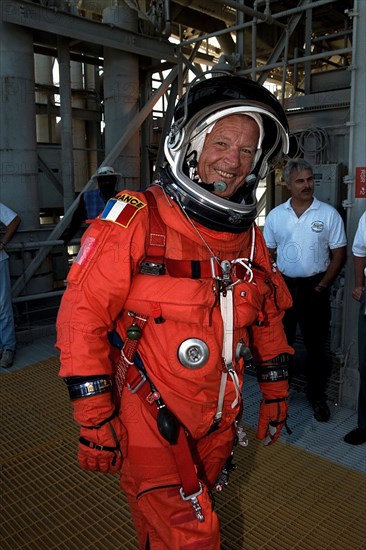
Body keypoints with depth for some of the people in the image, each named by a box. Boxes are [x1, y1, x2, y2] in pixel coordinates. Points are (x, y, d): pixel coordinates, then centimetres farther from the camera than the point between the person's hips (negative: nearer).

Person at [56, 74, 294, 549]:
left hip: (219, 420, 6)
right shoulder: (137, 219, -16)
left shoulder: (249, 235, 4)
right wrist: (94, 416, -16)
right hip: (151, 418, -5)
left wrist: (275, 389, 14)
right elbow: (83, 313, -17)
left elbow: (268, 316, 13)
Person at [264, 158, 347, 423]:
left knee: (316, 346, 8)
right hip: (284, 286, 2)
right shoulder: (275, 215, 3)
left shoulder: (329, 214, -3)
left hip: (315, 287, -2)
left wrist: (321, 287, -8)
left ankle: (318, 396, 25)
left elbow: (339, 255, -2)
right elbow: (268, 254, 8)